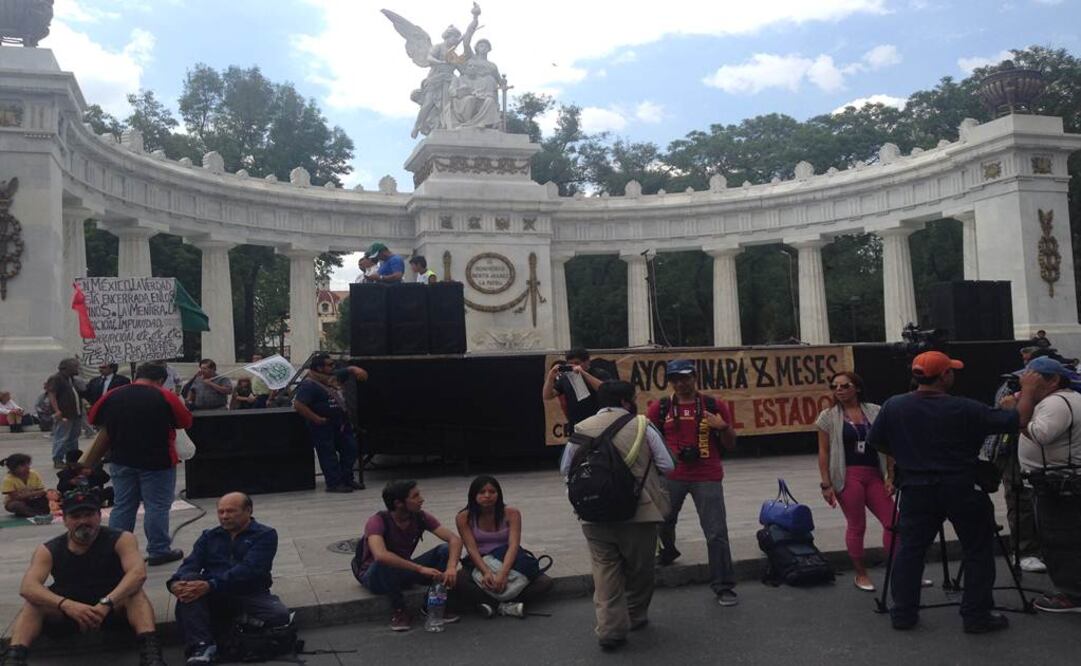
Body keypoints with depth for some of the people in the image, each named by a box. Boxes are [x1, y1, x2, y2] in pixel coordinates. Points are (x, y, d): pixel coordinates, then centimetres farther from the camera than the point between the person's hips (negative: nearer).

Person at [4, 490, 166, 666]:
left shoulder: (121, 540, -11)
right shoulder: (48, 551, -5)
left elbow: (138, 573, -28)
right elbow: (28, 587, -22)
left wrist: (106, 604, -42)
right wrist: (67, 605, -39)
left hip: (114, 610, -2)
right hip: (66, 613, 2)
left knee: (134, 592, -31)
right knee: (34, 603, -21)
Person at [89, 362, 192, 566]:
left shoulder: (112, 396, 0)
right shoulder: (165, 397, -12)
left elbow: (93, 418, 14)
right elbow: (186, 422, -4)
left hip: (122, 461, 4)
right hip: (157, 462, -4)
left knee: (122, 506, 12)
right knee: (157, 507, 3)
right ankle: (158, 551, 8)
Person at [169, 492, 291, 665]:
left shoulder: (265, 535, 1)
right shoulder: (209, 536, 18)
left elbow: (248, 569, -14)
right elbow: (191, 563, 4)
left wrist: (210, 586, -27)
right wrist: (176, 582, -21)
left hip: (251, 595, -4)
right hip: (214, 598, 4)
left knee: (280, 615, -32)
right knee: (189, 580, -26)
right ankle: (201, 645, -32)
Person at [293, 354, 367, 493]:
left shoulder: (334, 376, 6)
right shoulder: (309, 385, -19)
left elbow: (350, 369, 21)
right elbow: (298, 405, -26)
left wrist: (357, 371, -3)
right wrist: (316, 419, -23)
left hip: (340, 421, 9)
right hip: (323, 425, -9)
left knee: (350, 448, 11)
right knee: (328, 455, -3)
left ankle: (347, 479, 22)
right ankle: (334, 484, 4)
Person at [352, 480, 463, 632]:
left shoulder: (420, 517, -11)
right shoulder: (377, 522, -27)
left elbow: (455, 539, -17)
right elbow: (380, 555, -46)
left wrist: (451, 568, -37)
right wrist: (421, 569, -47)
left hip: (404, 570, 4)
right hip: (374, 575, -4)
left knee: (446, 550, -17)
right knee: (384, 564, -40)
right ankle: (399, 610, -17)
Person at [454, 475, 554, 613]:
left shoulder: (511, 513, -7)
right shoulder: (464, 518, -7)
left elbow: (514, 545, -18)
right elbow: (472, 549, -16)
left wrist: (503, 573, -35)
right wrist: (486, 572, -34)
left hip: (506, 562, 1)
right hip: (479, 564, -1)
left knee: (546, 582, -22)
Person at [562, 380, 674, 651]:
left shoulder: (581, 429, 0)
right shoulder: (642, 427, -5)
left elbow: (565, 469, 6)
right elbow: (667, 466, -3)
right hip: (639, 513, -1)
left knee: (605, 573, 8)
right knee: (639, 570, 19)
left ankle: (610, 628, 2)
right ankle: (636, 617, 34)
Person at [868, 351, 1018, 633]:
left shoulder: (893, 406, -6)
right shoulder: (965, 409, -14)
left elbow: (875, 441, 4)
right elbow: (1010, 421, -7)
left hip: (916, 490, 3)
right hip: (961, 490, -3)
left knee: (910, 549, 11)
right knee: (977, 551, 12)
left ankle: (903, 613, 15)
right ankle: (977, 615, 15)